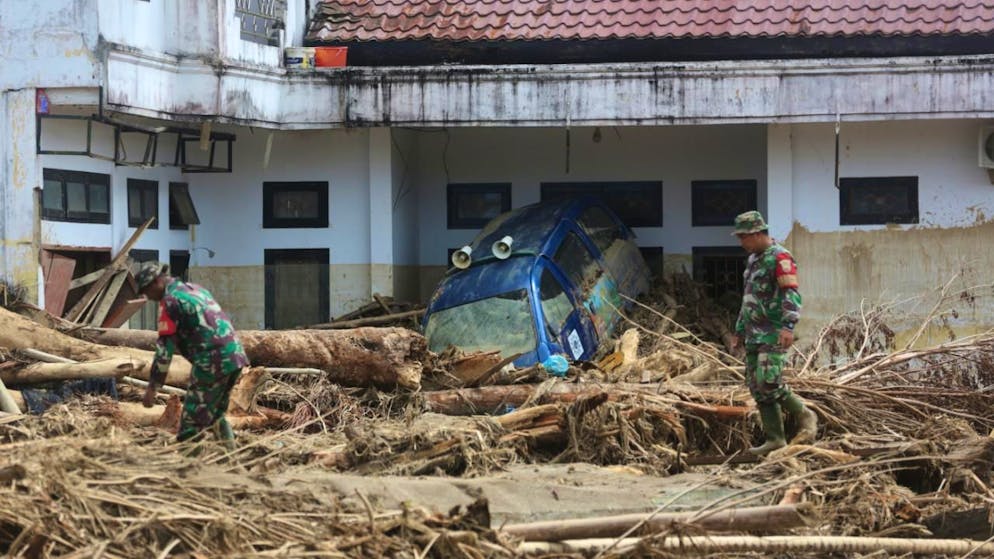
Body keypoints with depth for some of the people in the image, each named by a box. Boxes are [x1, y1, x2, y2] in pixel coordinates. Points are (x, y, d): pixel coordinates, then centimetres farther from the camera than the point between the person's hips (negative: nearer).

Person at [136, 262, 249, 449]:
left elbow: (164, 347, -11)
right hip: (235, 355, 9)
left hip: (212, 363, -9)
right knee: (216, 413, 25)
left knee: (192, 421, -3)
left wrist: (152, 387, -9)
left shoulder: (170, 300, -6)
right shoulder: (195, 288, 20)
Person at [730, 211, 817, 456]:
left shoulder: (779, 258, -10)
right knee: (757, 388, 5)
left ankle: (804, 416, 0)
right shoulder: (753, 259, 20)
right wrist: (740, 330, 29)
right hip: (754, 334, 9)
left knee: (768, 382, -19)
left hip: (773, 334, -9)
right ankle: (775, 439, 7)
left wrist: (788, 326, -31)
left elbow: (792, 295, -20)